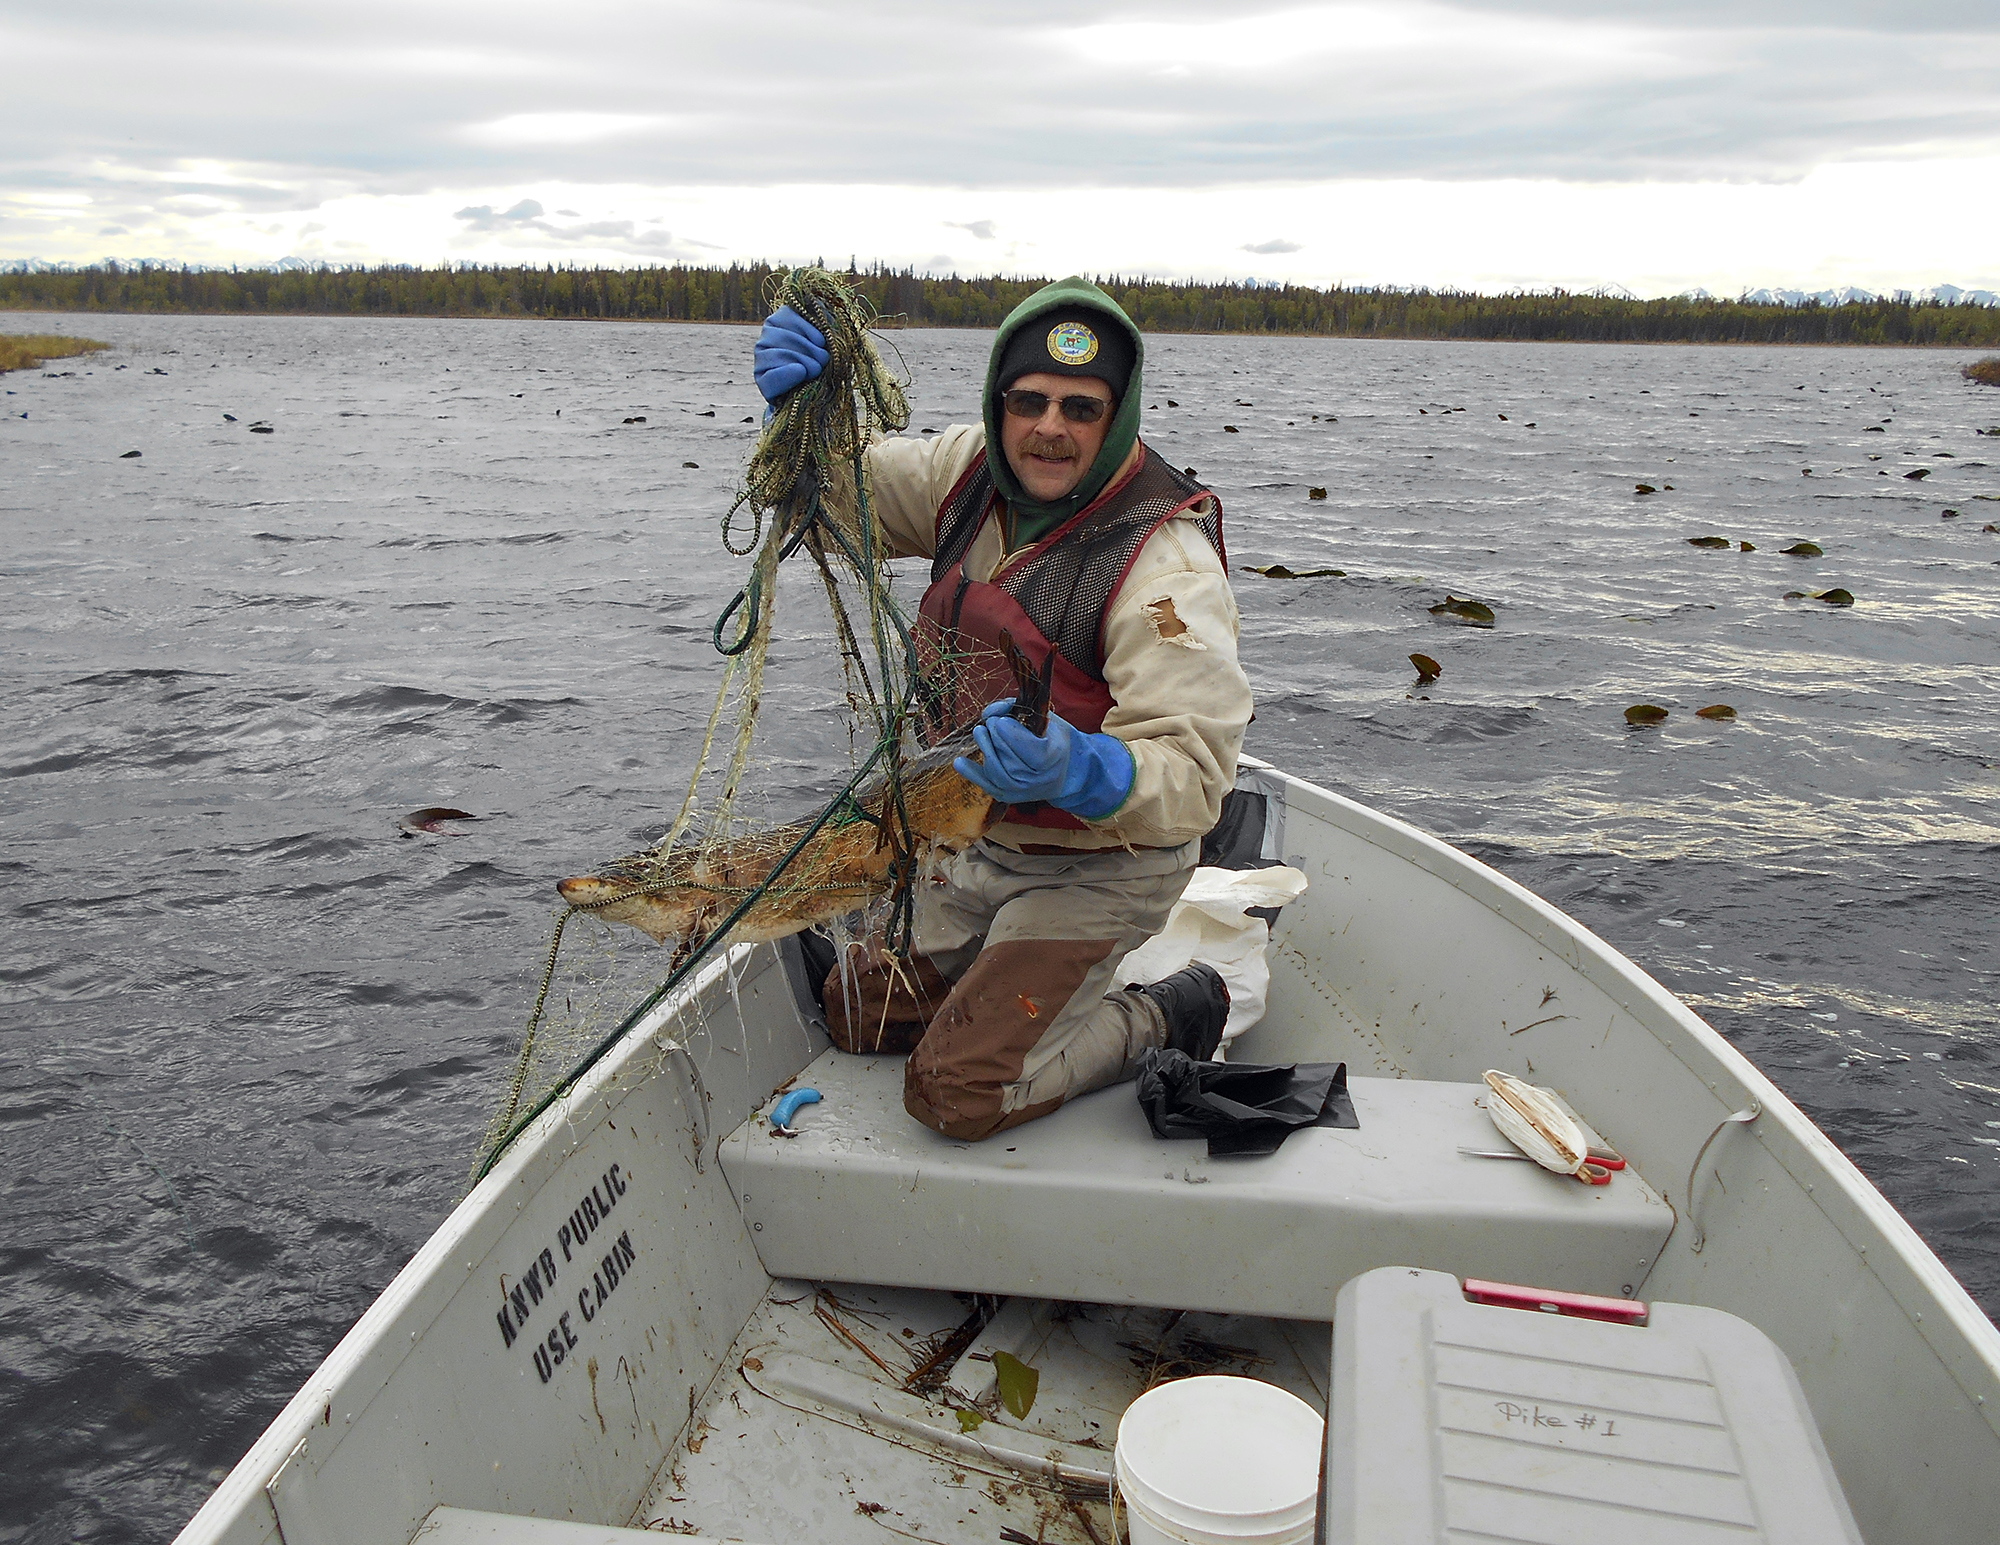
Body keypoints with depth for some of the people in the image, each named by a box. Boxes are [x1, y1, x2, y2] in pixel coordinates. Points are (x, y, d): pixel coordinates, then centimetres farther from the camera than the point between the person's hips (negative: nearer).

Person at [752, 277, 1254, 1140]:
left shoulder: (1167, 565, -27)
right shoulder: (974, 471, -6)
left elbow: (1192, 778, -32)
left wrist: (1075, 769, -52)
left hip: (1097, 867, -7)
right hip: (985, 846, 8)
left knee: (956, 1095, -12)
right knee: (858, 1013, 17)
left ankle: (1167, 1018, 9)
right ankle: (1064, 997, 31)